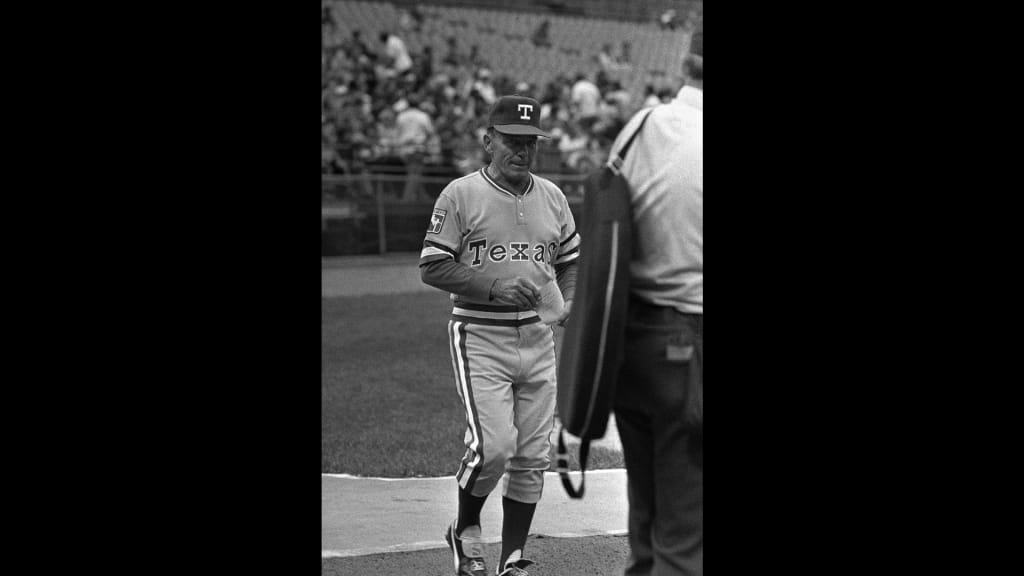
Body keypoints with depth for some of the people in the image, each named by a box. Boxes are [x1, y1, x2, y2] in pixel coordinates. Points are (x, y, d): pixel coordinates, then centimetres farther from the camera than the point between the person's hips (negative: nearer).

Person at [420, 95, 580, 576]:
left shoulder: (552, 196, 11)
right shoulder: (460, 196, -4)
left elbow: (570, 260, 20)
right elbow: (432, 267, -8)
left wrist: (571, 299, 0)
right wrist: (495, 287, -18)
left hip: (537, 337, 5)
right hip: (480, 337, -5)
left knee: (532, 455, 4)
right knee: (493, 444, -16)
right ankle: (466, 530, 11)